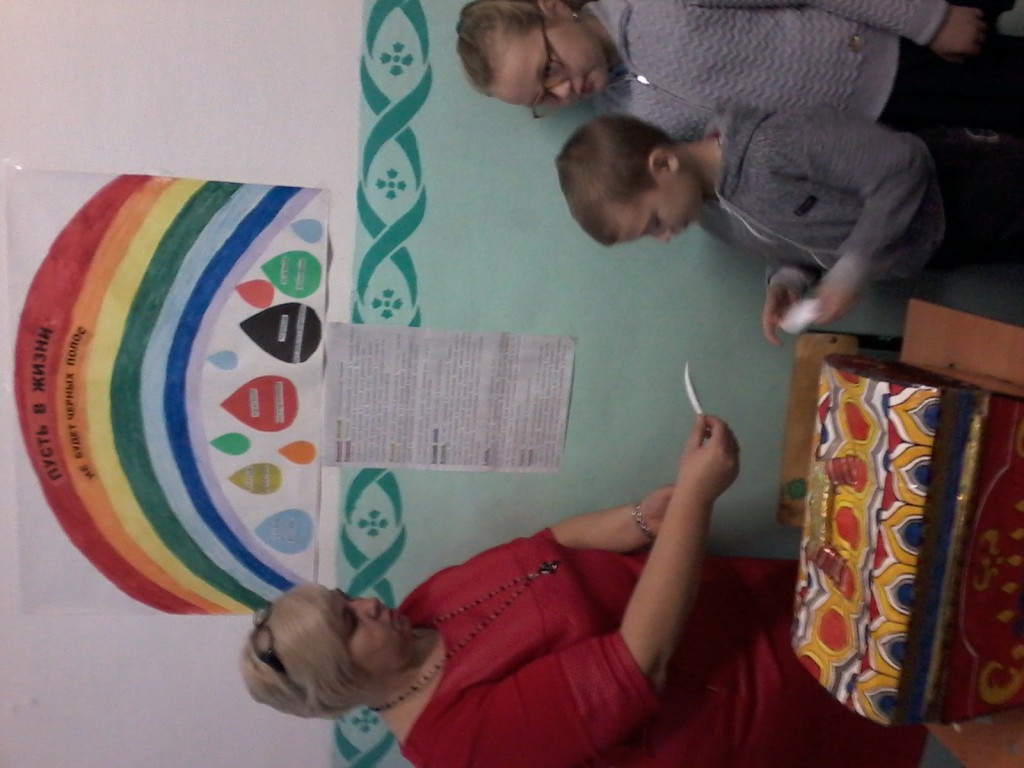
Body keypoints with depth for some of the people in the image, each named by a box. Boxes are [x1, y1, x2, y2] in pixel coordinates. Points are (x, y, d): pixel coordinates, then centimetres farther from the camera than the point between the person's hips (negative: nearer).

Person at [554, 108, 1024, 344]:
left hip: (964, 188, -7)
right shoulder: (710, 215, -6)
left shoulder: (772, 145, -36)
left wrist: (853, 270, -28)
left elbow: (902, 163, -32)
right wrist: (788, 280, -15)